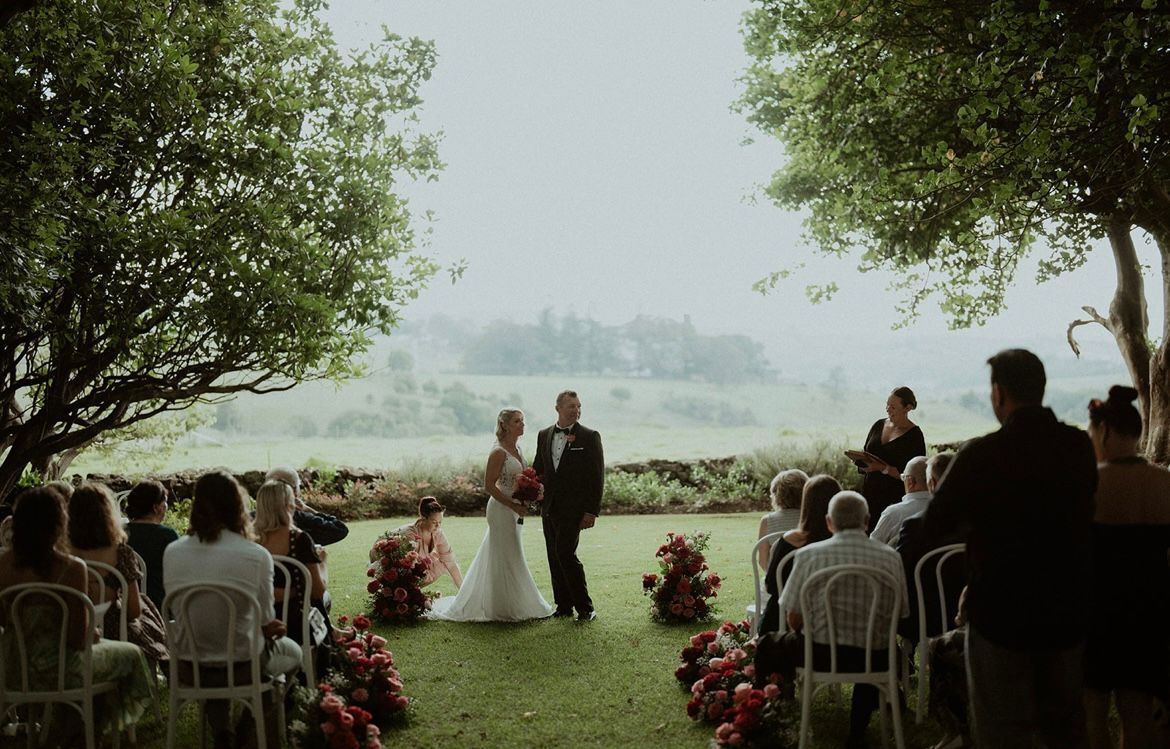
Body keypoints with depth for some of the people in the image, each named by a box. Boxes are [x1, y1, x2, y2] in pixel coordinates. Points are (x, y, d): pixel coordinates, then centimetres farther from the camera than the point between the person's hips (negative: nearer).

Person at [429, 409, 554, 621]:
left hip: (514, 509, 9)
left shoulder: (517, 449, 10)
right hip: (502, 508, -9)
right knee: (506, 556, -2)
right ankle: (505, 608, 7)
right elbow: (489, 485, -18)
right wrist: (514, 505, -21)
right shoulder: (498, 452, -16)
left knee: (497, 555, 16)